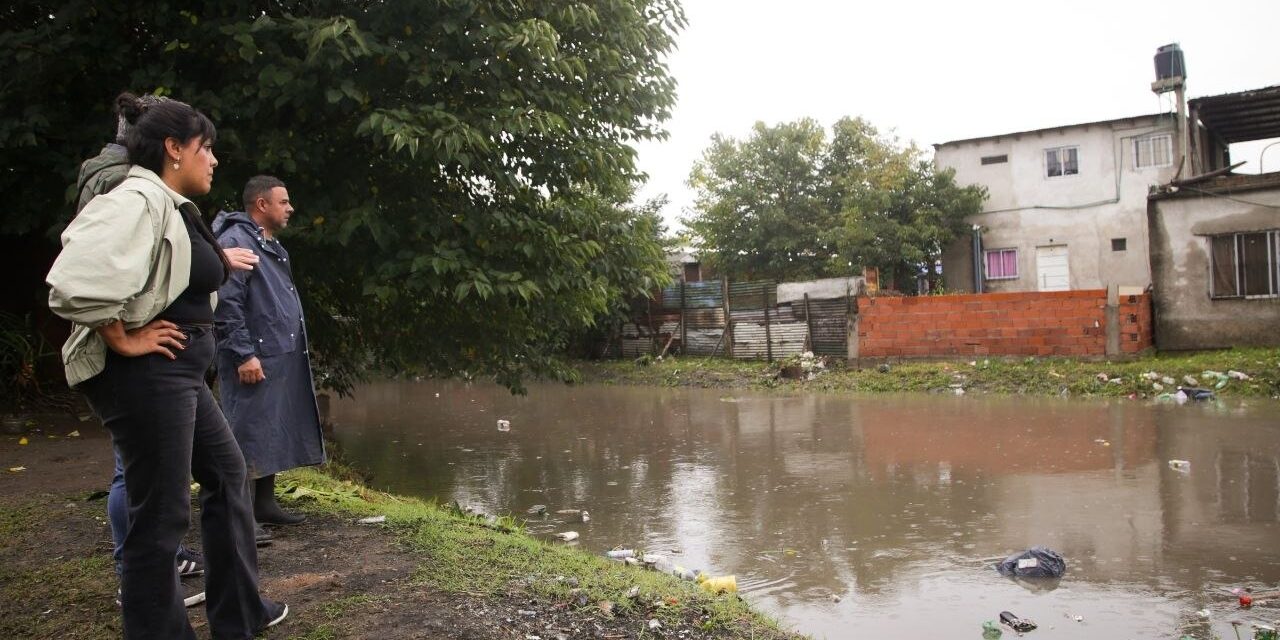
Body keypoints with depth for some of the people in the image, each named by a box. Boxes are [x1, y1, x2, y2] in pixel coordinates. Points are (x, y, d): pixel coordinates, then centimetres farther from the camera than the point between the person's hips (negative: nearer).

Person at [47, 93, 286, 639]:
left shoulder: (171, 205, 13)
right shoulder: (140, 200, -18)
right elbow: (75, 282, -32)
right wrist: (124, 341, -20)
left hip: (178, 373, 11)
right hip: (147, 374, -11)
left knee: (226, 474, 20)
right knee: (161, 513, -2)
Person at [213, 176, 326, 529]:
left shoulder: (272, 245, 20)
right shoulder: (236, 241, -11)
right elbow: (226, 302, -19)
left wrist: (296, 351, 20)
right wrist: (244, 354, -21)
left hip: (283, 360, 10)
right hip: (255, 361, -10)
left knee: (274, 434, 14)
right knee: (249, 435, -5)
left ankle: (264, 503, 24)